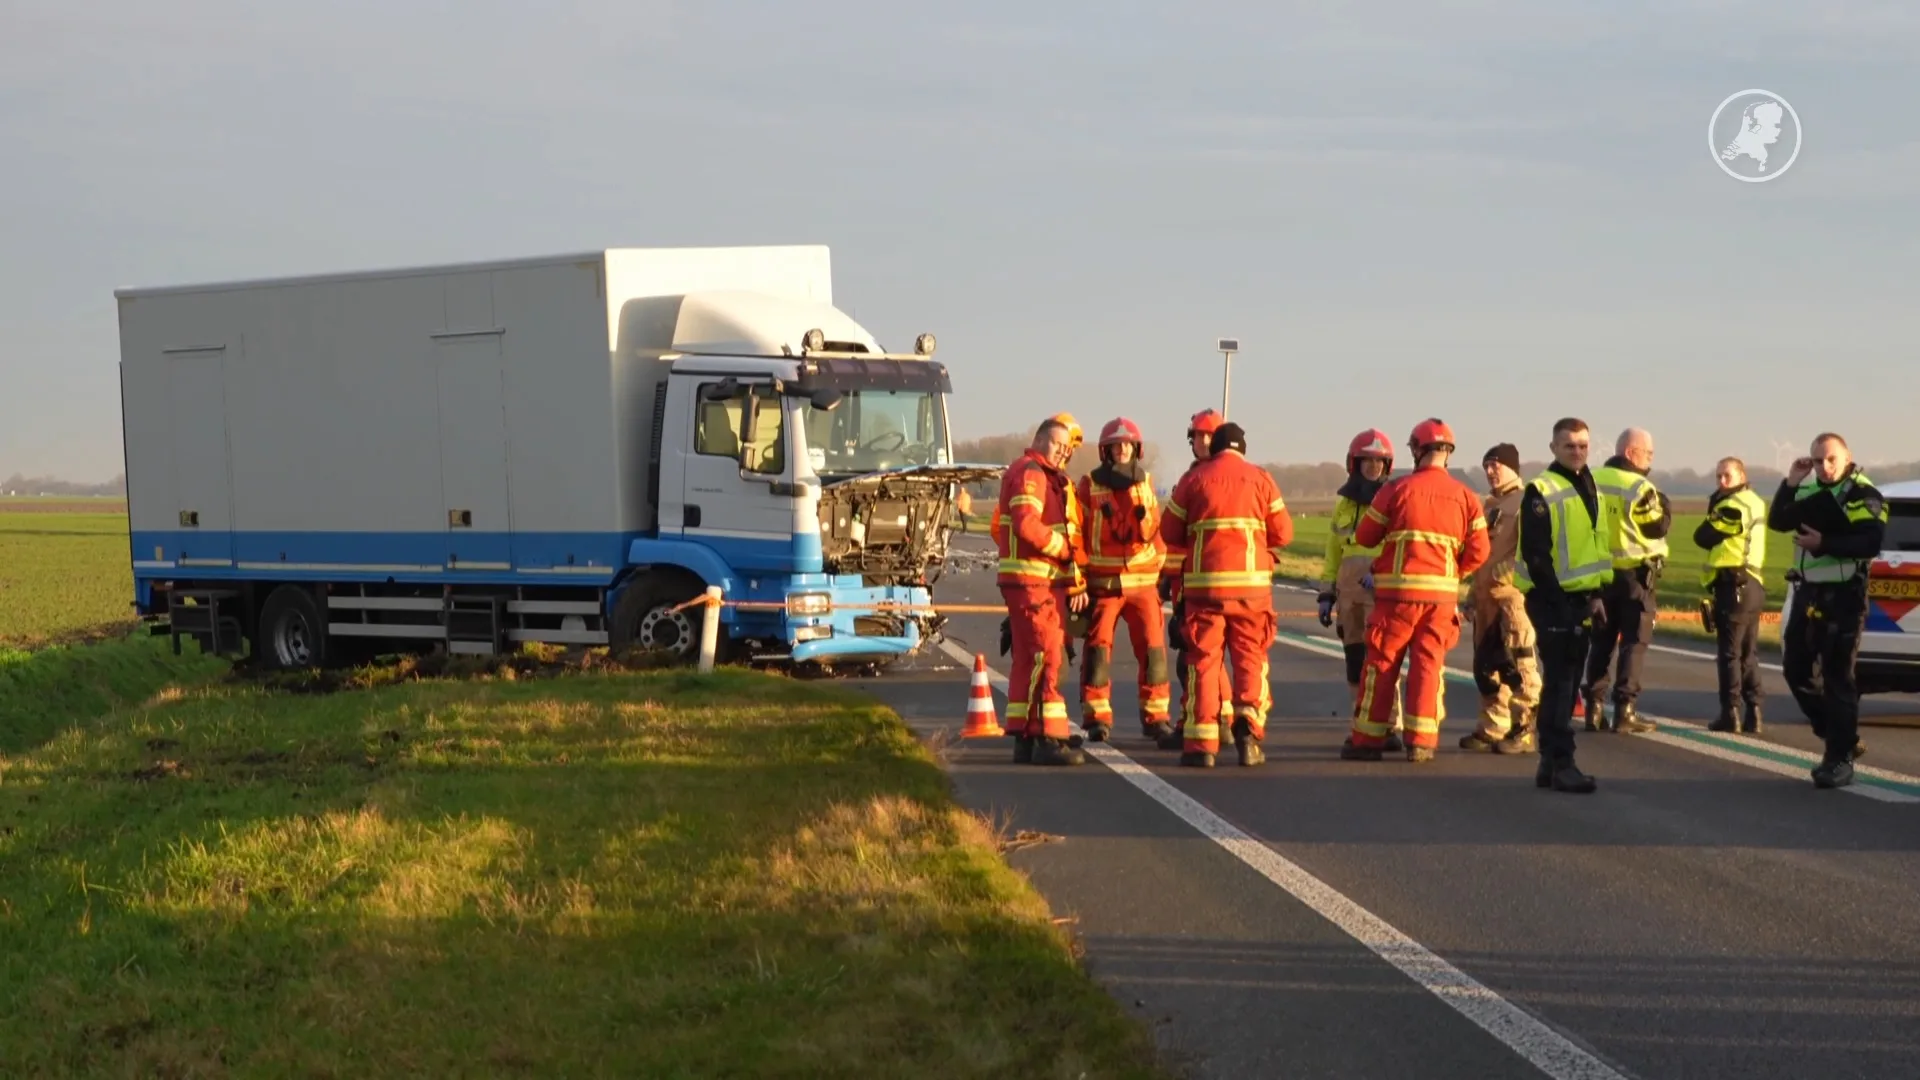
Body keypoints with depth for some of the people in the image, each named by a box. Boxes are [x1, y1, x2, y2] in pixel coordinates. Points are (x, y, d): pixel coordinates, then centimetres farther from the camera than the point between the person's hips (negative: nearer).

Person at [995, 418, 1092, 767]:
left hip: (1049, 582, 10)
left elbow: (1067, 533, 22)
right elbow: (1027, 527, -24)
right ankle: (1048, 739, -14)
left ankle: (1024, 738, 16)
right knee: (1044, 657, -13)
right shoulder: (1028, 474, -10)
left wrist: (1074, 582, 14)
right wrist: (1064, 549, -11)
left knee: (1029, 660, 12)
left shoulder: (1054, 480, 23)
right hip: (1030, 582, -10)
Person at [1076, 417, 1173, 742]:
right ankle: (1096, 718, 6)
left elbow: (1155, 531, 15)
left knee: (1152, 648, -2)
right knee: (1097, 648, -2)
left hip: (1142, 579, 2)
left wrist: (1161, 569, 9)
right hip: (1102, 580, -2)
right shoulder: (1089, 485, 0)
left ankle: (1155, 716, 6)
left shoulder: (1146, 484, 8)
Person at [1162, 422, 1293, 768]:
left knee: (1203, 660, 5)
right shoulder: (1261, 479, 4)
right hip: (1251, 581, 0)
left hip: (1204, 581, 0)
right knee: (1251, 657, 10)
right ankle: (1248, 726, -8)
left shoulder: (1194, 479, 4)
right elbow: (1282, 534, 5)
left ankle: (1201, 742, 1)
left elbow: (1171, 532, 6)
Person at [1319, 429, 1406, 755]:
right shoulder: (1344, 503, 17)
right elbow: (1333, 552, 21)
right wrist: (1327, 593, 16)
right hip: (1349, 592, 6)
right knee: (1355, 661, 7)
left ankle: (1390, 728, -13)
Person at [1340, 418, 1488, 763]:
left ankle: (1367, 738, 6)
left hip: (1398, 590, -2)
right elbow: (1478, 552, 1)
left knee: (1381, 663, 5)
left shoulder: (1397, 489, -4)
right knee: (1428, 664, 8)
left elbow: (1364, 536, 2)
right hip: (1442, 593, 2)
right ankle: (1421, 740, 3)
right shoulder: (1465, 497, 3)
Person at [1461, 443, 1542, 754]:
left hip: (1513, 593, -9)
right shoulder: (1489, 505, 23)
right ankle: (1492, 728, 17)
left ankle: (1524, 729, -6)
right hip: (1486, 594, 9)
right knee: (1486, 664, 10)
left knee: (1517, 663, -10)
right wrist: (1473, 592, 24)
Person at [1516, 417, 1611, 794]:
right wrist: (1556, 600, -19)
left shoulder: (1590, 490, 15)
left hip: (1581, 600, 8)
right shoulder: (1541, 492, -11)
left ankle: (1550, 763, 16)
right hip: (1552, 601, -8)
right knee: (1559, 681, -9)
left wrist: (1597, 594, 13)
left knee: (1566, 682, 10)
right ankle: (1561, 764, -8)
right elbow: (1535, 553, -16)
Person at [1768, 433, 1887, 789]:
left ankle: (1840, 759, -1)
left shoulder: (1863, 495, -10)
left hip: (1843, 597, -8)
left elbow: (1872, 543, -21)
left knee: (1837, 678, -6)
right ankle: (1840, 738, 25)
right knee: (1797, 670, 11)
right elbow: (1777, 522, 7)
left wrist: (1825, 544, -27)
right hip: (1808, 593, 8)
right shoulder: (1810, 491, 12)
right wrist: (1790, 483, -4)